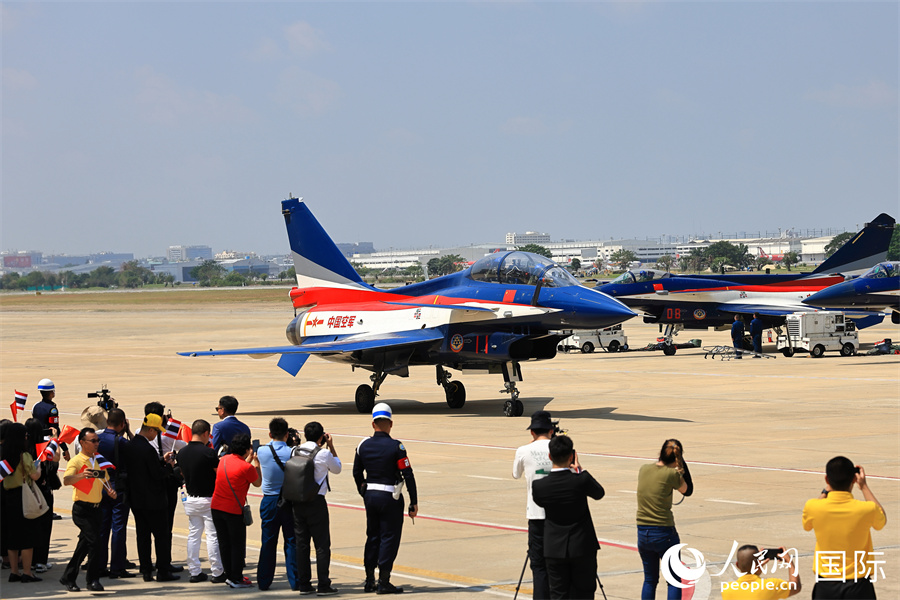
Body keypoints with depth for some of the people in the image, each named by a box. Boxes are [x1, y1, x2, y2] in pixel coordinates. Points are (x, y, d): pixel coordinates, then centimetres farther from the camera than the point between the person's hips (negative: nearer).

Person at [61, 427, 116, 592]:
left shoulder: (99, 461, 13)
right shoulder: (77, 461, -10)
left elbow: (104, 481, 26)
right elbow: (66, 480, -26)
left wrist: (109, 491, 5)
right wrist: (81, 475, -45)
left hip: (95, 509, 8)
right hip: (82, 509, -8)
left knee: (85, 544, 12)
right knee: (94, 541, -17)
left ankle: (68, 577, 24)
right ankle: (93, 580, -6)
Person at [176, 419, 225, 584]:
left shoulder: (182, 453, 2)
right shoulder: (208, 453, -18)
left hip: (191, 499, 6)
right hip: (208, 499, -6)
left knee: (193, 536, 11)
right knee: (213, 536, 0)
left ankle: (195, 572, 12)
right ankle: (217, 573, 3)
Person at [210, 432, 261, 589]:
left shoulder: (224, 459, 4)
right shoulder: (247, 467, -15)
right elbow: (258, 483, 2)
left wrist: (248, 461, 27)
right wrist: (256, 464, 12)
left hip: (216, 507, 6)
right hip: (234, 510, -6)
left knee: (224, 543, 13)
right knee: (237, 545, 4)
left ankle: (229, 575, 22)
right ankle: (236, 579, 6)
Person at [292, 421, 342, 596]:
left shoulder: (295, 451, 3)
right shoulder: (323, 453, -9)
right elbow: (337, 468, 8)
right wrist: (331, 447, 11)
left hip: (297, 501, 5)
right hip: (317, 502, -5)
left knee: (301, 543, 9)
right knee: (322, 544, 0)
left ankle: (304, 584, 12)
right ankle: (323, 585, -2)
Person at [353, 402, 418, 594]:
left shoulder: (363, 446, 2)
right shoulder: (396, 447, -13)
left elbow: (357, 473, 12)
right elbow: (408, 475, -13)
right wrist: (414, 502, -7)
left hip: (370, 496, 5)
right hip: (390, 498, -5)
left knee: (372, 536, 15)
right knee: (389, 538, 1)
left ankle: (369, 580, 18)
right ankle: (384, 582, -1)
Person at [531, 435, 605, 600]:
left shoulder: (539, 485, -12)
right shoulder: (581, 480, -18)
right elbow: (599, 493, 3)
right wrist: (580, 470, 9)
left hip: (554, 549, 1)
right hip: (582, 547, -1)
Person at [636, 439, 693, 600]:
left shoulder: (643, 469, 1)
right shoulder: (671, 474, -14)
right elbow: (687, 491, 4)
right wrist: (682, 463, 5)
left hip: (643, 533, 5)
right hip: (664, 533, -5)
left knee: (649, 580, 17)